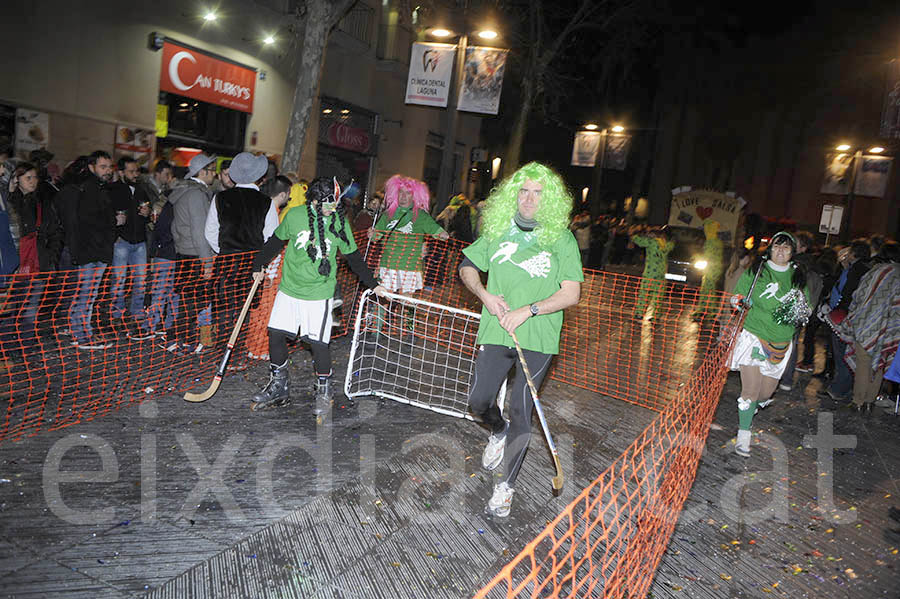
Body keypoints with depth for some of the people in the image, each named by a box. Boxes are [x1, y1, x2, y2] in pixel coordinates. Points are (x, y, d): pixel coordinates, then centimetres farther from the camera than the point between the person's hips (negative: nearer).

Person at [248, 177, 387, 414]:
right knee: (275, 334, 6)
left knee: (318, 341, -5)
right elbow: (276, 241, 12)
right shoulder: (294, 216, -5)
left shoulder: (340, 223, -6)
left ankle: (324, 391, 17)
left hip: (319, 294, -2)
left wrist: (372, 284, 4)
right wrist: (259, 265, 16)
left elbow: (353, 257, 4)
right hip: (289, 288, 3)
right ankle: (279, 387, 26)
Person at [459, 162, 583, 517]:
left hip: (538, 339, -3)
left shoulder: (562, 240, -4)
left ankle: (506, 484, 16)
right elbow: (467, 266, 15)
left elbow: (571, 294, -8)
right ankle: (499, 433, 40)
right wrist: (485, 295, -4)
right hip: (496, 332, 3)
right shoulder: (497, 232, 5)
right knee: (479, 401, 4)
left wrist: (527, 310, -17)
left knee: (520, 412, -2)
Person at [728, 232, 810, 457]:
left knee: (766, 392, 10)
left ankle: (748, 411, 43)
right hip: (754, 338, -4)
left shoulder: (799, 277, 7)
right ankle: (744, 435, 2)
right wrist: (740, 301, -16)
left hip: (781, 344, 4)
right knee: (751, 390, -11)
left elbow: (808, 306, 15)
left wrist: (800, 313, -7)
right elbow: (738, 297, 7)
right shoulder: (754, 273, -2)